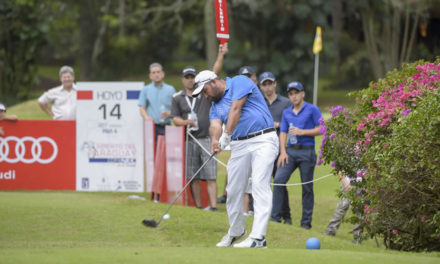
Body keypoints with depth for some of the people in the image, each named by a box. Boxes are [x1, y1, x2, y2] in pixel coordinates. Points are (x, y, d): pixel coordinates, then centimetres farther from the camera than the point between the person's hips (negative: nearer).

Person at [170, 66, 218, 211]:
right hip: (189, 141, 3)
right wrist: (186, 122, -14)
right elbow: (175, 118, 6)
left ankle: (213, 207, -13)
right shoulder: (177, 98, 11)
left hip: (207, 139, -3)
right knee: (193, 177, 3)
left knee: (210, 176, -9)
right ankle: (198, 207, 8)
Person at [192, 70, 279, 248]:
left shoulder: (239, 82, -2)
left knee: (260, 185, -16)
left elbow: (235, 109, -16)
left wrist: (226, 135, -25)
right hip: (239, 145, 7)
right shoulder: (215, 106, 16)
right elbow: (215, 125, -5)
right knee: (233, 190, 8)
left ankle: (258, 238, -23)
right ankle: (236, 231, 29)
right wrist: (215, 140, -28)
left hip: (263, 140, -7)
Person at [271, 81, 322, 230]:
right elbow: (283, 133, 13)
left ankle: (306, 222, 6)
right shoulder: (286, 113, 15)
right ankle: (275, 217, -9)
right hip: (290, 151, 4)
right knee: (278, 180, -11)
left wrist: (302, 132, -12)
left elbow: (321, 129, -3)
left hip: (307, 152, -4)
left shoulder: (312, 110, 1)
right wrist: (283, 152, 0)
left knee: (307, 188, 0)